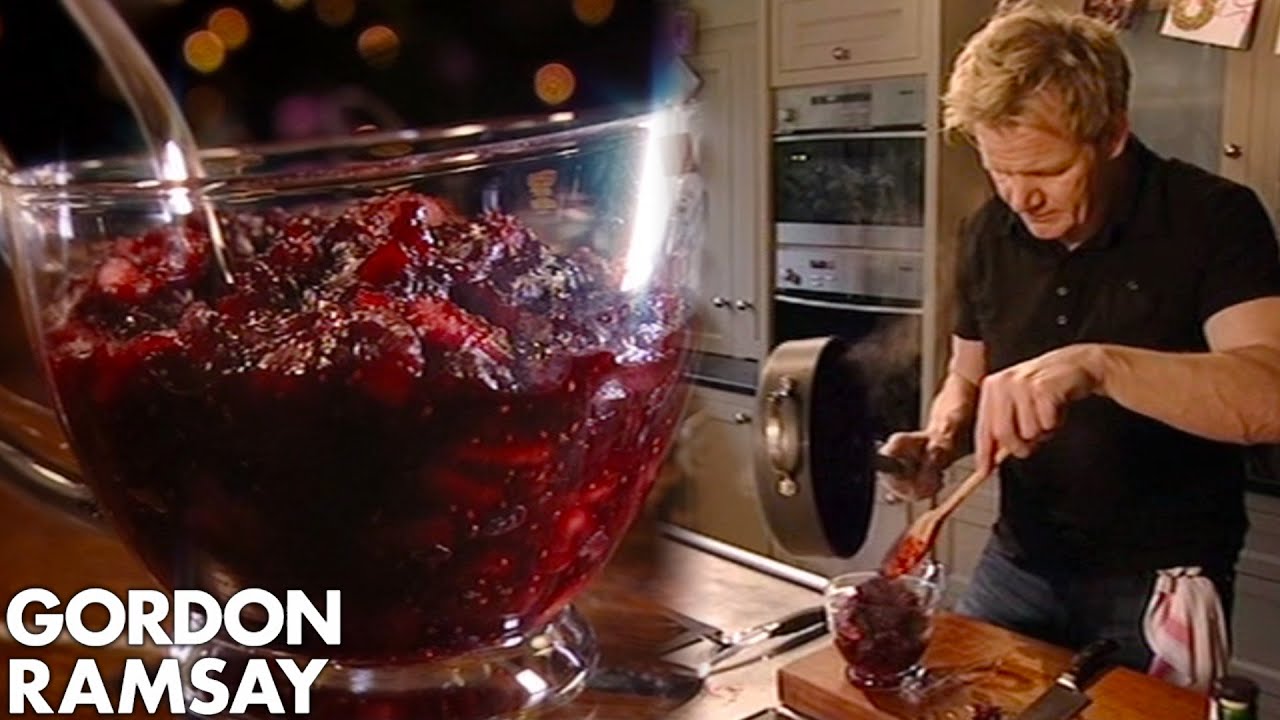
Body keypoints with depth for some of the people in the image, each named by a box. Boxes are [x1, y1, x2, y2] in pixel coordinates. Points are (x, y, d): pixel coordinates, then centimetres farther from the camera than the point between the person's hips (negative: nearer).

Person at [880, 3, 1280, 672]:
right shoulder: (990, 233, 0)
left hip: (1163, 582, -4)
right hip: (1019, 562, 5)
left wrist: (1096, 362, -45)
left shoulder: (1211, 218, -15)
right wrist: (940, 440, -10)